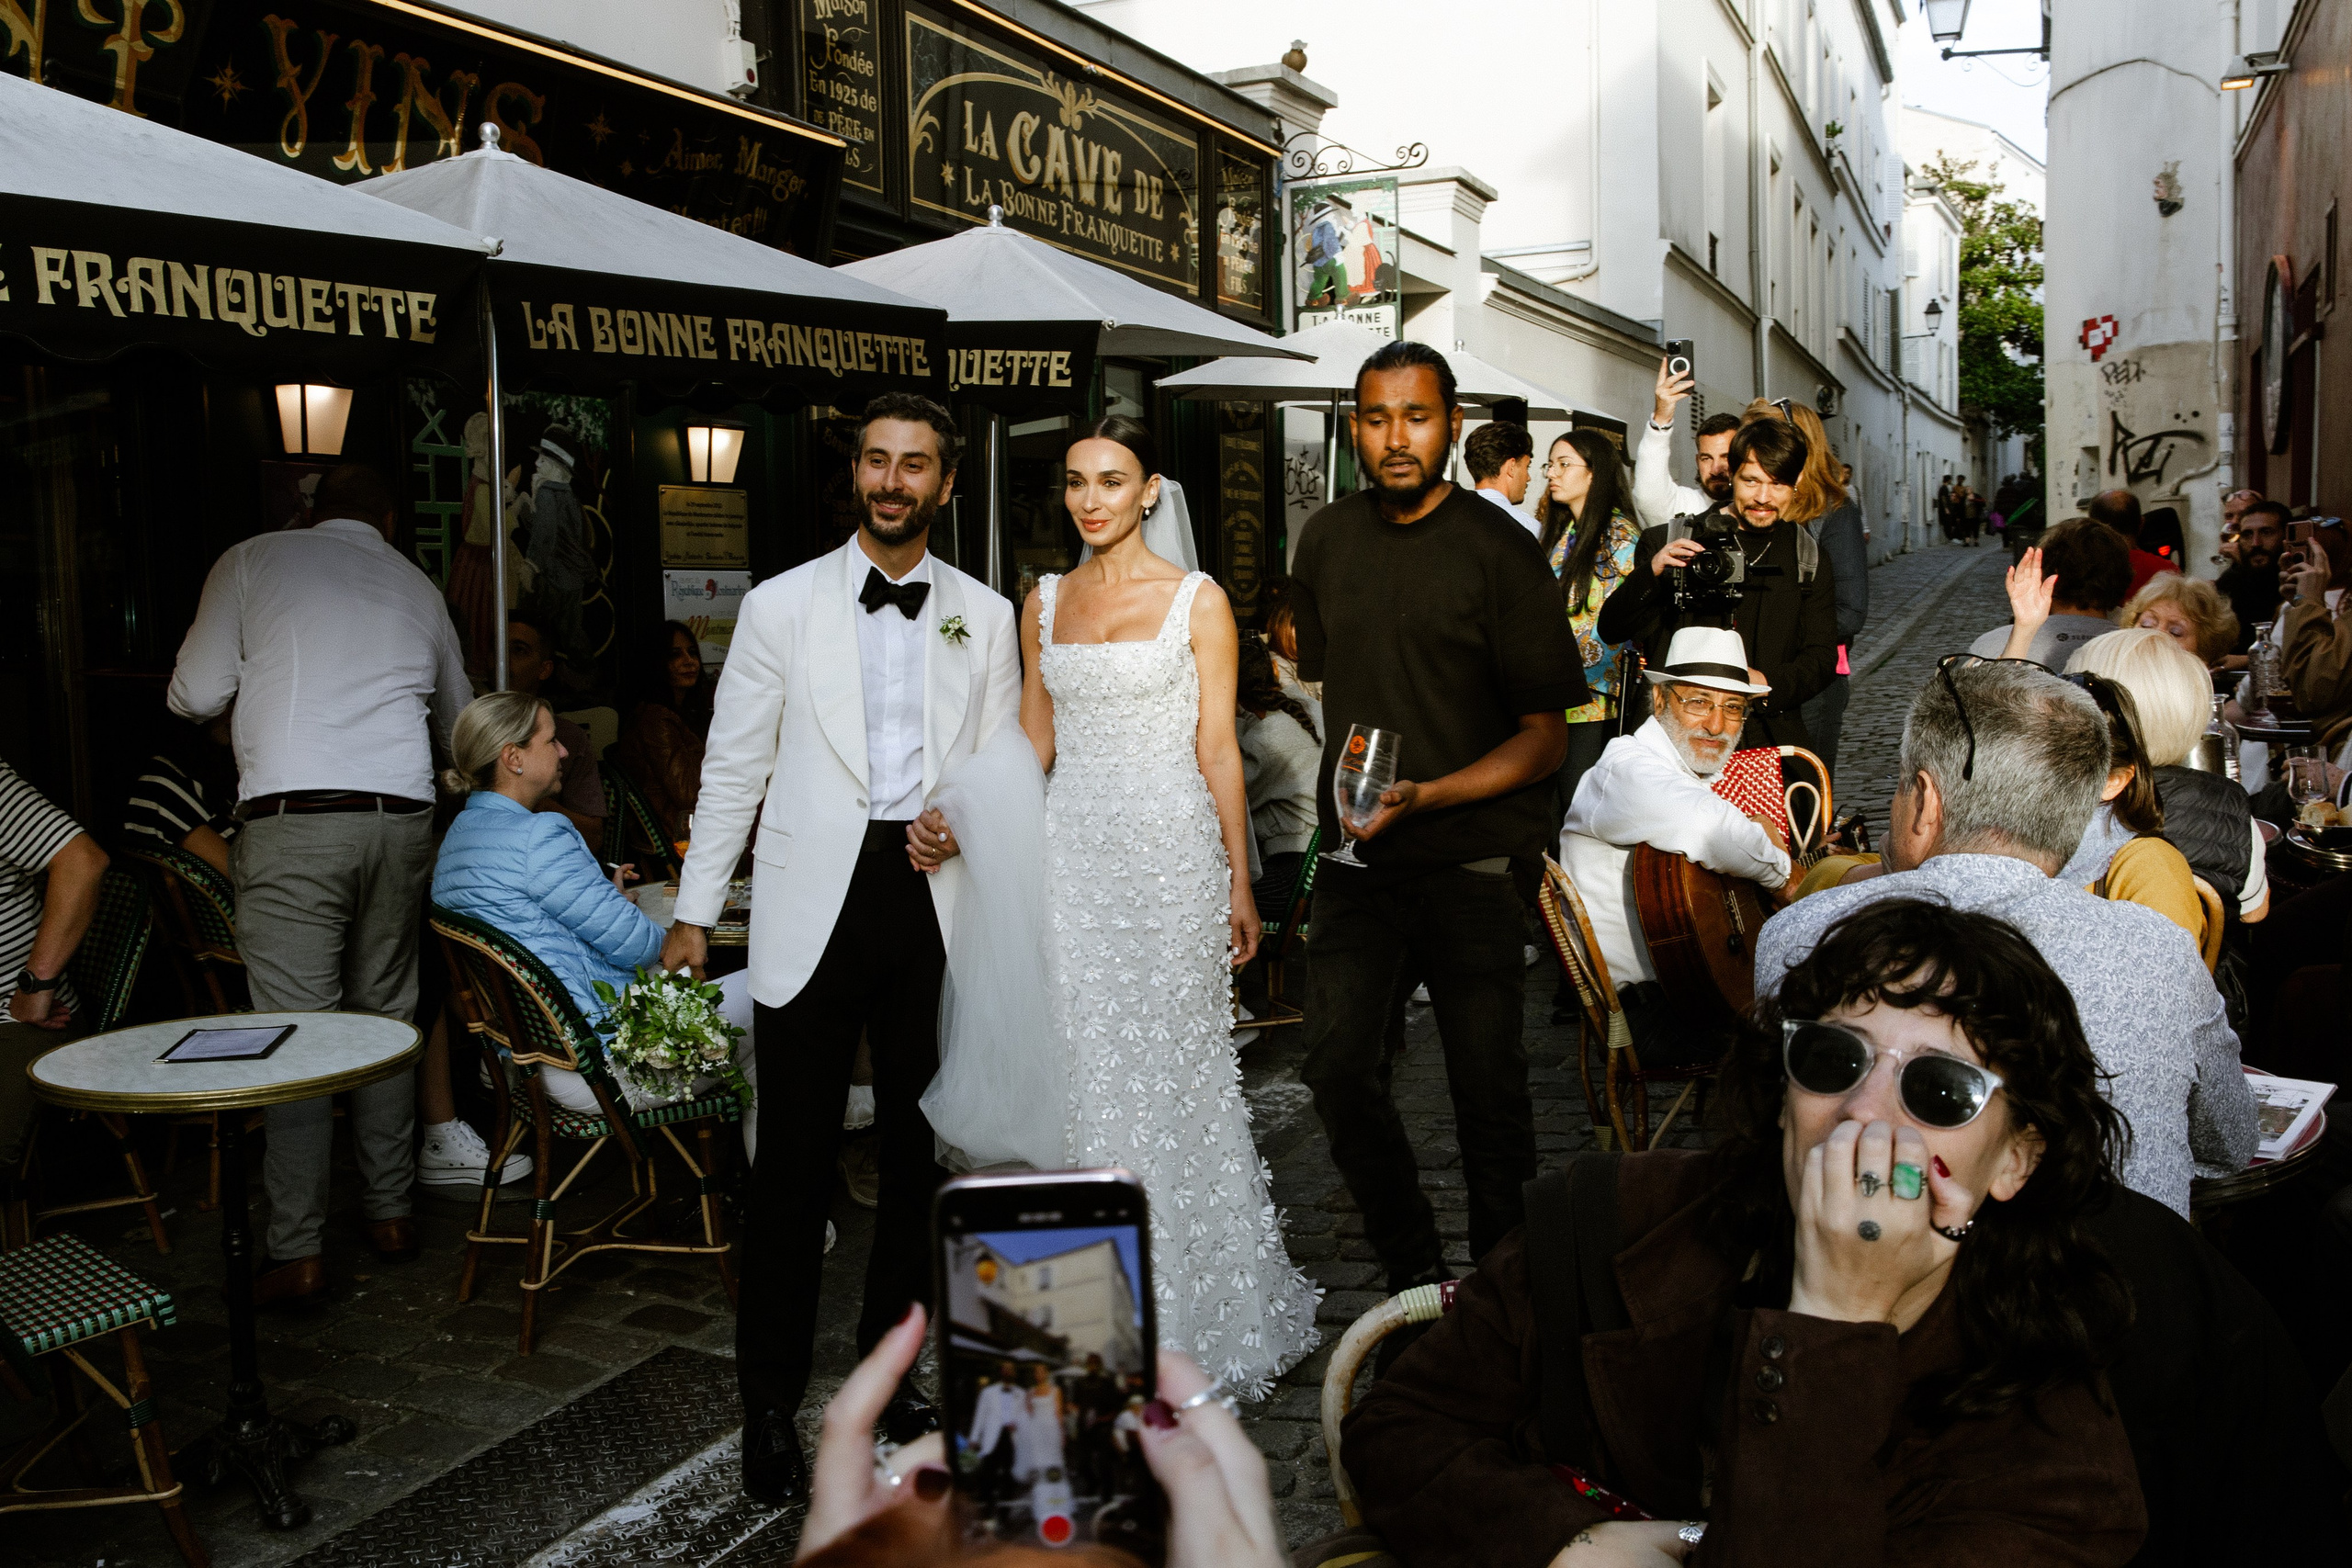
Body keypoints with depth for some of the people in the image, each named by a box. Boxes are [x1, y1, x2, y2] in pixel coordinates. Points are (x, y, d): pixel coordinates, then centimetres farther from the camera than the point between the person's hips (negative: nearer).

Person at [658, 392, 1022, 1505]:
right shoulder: (781, 605, 4)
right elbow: (733, 768, 4)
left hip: (937, 904, 2)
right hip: (815, 903, -2)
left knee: (920, 1150, 10)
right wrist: (693, 913, 2)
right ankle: (771, 1403, 14)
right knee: (794, 1157, 0)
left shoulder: (985, 616, 9)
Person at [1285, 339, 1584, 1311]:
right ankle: (1414, 1272, 17)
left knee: (1487, 1089, 4)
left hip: (1473, 858, -4)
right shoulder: (1327, 540, 7)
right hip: (1358, 857, 4)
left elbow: (1545, 735, -8)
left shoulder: (1497, 552, -9)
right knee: (1338, 1068, -3)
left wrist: (1426, 795, -21)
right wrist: (1349, 793, 12)